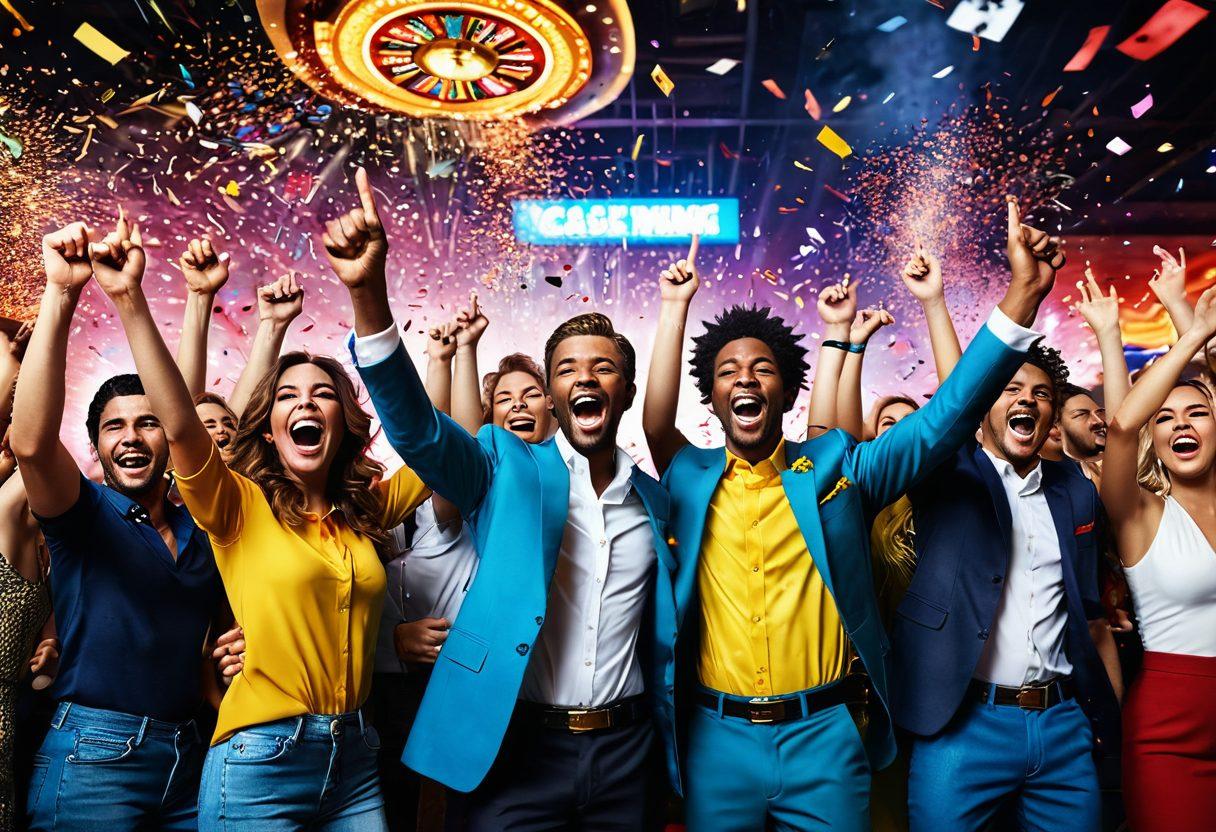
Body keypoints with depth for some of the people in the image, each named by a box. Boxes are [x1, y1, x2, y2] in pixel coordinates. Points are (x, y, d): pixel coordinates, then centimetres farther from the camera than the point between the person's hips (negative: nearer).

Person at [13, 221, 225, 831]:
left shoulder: (200, 532, 10)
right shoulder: (83, 514, -3)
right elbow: (31, 442, -24)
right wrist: (60, 294, -31)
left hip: (187, 758, 5)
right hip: (93, 757, -4)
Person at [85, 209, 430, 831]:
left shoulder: (366, 509, 8)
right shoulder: (239, 507, -4)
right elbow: (179, 424, -21)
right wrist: (129, 298, -27)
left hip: (354, 761, 4)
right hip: (261, 763, -4)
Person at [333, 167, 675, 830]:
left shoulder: (653, 500, 7)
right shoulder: (506, 468, -3)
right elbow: (416, 428, -21)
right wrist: (368, 295, -34)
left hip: (625, 753, 3)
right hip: (514, 750, -3)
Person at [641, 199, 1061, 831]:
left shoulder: (836, 465, 1)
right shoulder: (687, 476, 5)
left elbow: (947, 415, -3)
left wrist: (1023, 293, -11)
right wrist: (675, 306, 3)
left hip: (827, 737, 0)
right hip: (718, 740, 1)